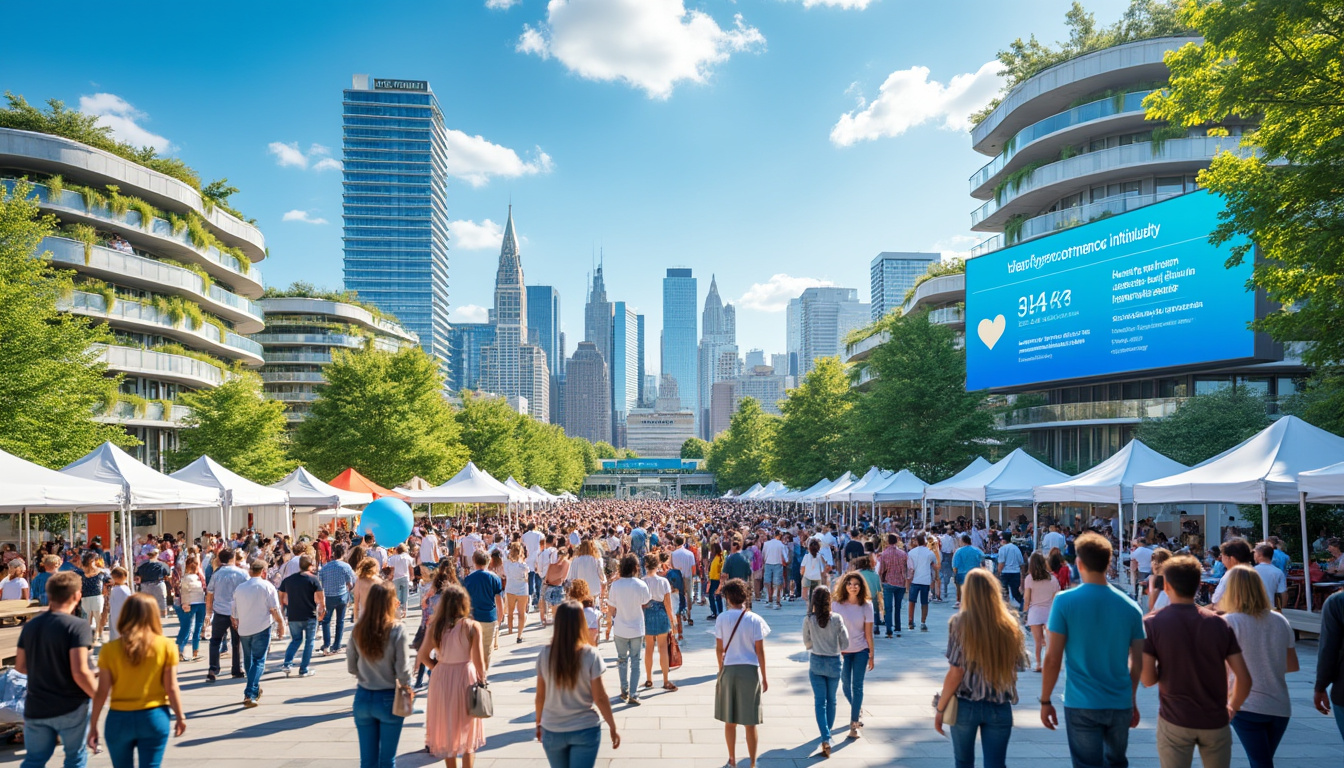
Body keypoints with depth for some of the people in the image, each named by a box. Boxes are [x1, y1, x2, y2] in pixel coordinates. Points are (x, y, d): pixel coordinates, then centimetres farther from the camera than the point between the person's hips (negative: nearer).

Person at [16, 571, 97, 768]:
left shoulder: (30, 625, 1)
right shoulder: (77, 626, -18)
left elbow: (20, 666, 10)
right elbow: (80, 672, -23)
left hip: (35, 707, 5)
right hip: (70, 708, -5)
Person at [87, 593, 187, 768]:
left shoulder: (110, 649, -6)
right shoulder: (166, 646, -8)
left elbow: (102, 693, -4)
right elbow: (171, 688, -6)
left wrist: (93, 725, 6)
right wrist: (180, 716, 6)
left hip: (119, 719, 1)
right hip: (154, 717, -1)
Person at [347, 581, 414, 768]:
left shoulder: (357, 629, -4)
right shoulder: (396, 630, -17)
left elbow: (351, 667, 4)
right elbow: (402, 671, -15)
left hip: (363, 697, 4)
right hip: (388, 698, -4)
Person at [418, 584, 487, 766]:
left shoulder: (435, 626, -8)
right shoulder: (472, 627, -14)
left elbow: (423, 657, -4)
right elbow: (478, 661, -14)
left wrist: (437, 668, 11)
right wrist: (482, 680, 1)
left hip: (441, 679, 2)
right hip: (466, 678, -2)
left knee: (446, 730, 20)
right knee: (467, 731, 16)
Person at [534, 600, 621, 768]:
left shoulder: (545, 655, -8)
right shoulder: (590, 655, -15)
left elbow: (540, 696, 0)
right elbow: (600, 698, -11)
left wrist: (539, 723, 16)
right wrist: (613, 728, 0)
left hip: (552, 730, 3)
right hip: (585, 730, -3)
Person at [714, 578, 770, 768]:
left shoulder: (722, 619, -6)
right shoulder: (754, 620, -8)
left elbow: (719, 649, -1)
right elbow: (760, 651, -7)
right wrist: (764, 677, 3)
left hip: (729, 669, 1)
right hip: (750, 671, -1)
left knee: (730, 720, 14)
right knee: (750, 722, 8)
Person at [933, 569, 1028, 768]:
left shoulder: (960, 622, -12)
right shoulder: (1010, 624, -4)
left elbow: (956, 673, -13)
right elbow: (1017, 666, 1)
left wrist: (940, 708, -4)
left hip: (965, 705, -1)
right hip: (1000, 707, 1)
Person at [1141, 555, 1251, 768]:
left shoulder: (1152, 623, -9)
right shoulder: (1218, 623, -2)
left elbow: (1148, 679, -11)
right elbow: (1244, 678, -3)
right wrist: (1232, 708, 13)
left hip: (1175, 720, -2)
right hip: (1215, 720, 3)